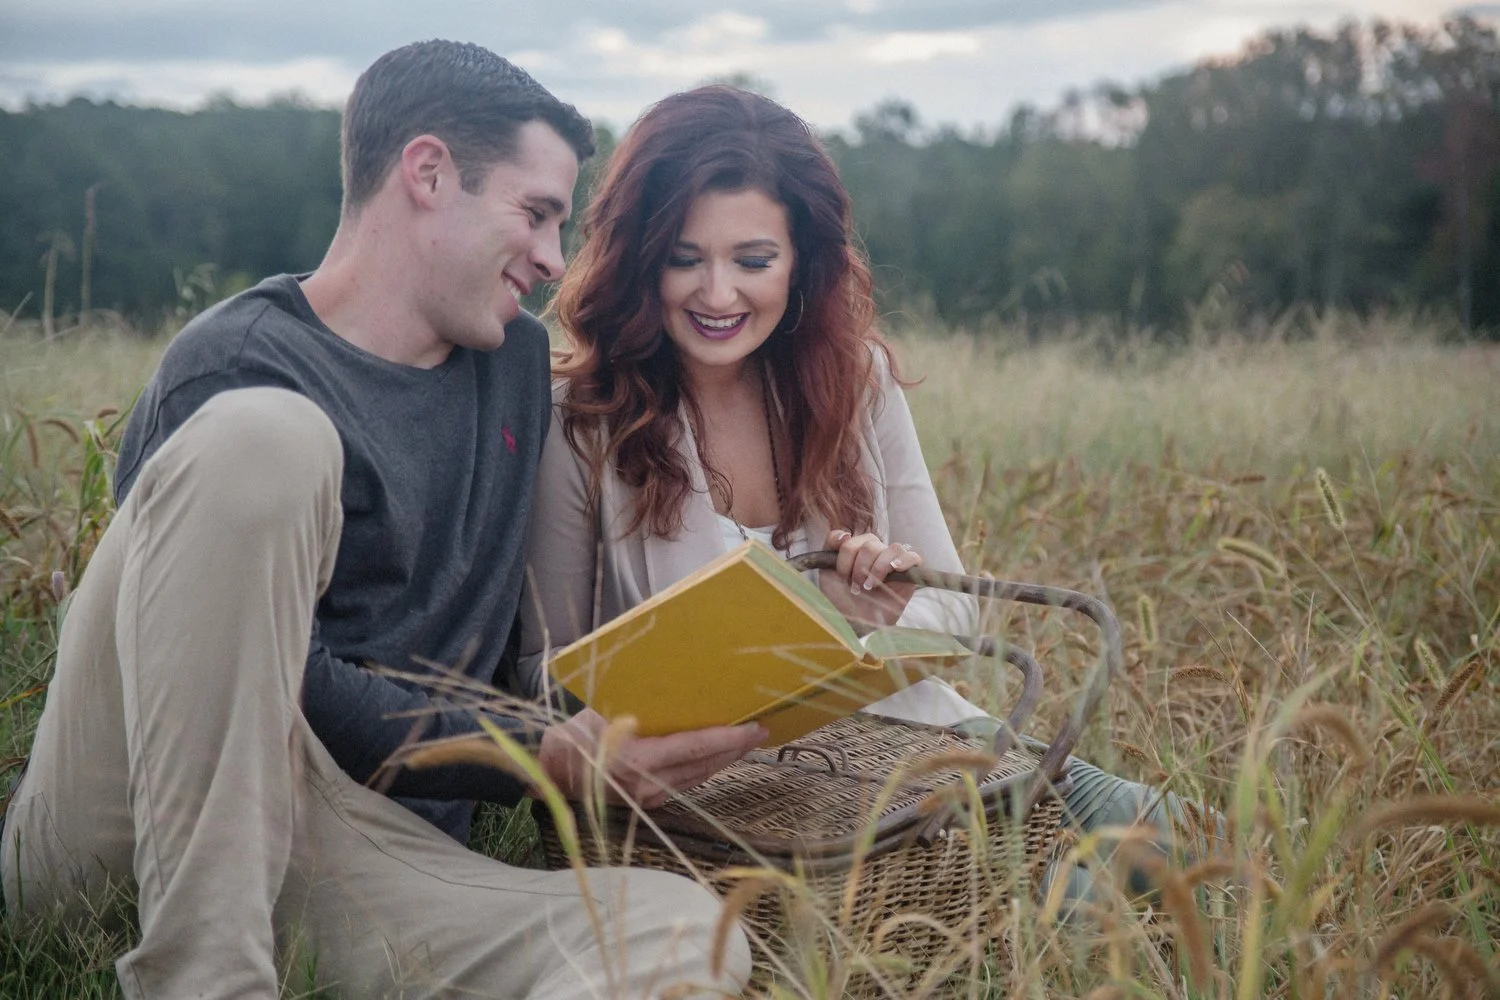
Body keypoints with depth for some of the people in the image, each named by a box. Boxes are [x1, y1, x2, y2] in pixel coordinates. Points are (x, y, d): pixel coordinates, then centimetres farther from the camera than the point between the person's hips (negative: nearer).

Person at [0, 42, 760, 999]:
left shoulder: (519, 362, 18)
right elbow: (297, 691, -12)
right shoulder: (237, 370, -6)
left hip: (378, 849, 5)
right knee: (267, 437, -28)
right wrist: (547, 755, -16)